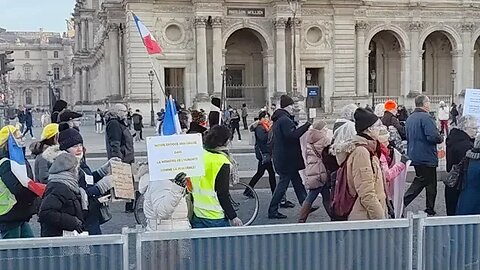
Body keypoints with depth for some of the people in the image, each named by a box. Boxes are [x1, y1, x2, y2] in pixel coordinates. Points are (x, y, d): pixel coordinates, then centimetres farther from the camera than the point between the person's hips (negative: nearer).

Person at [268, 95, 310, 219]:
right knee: (284, 182, -2)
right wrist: (306, 126, -25)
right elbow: (292, 135, -29)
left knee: (297, 181, 15)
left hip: (281, 157, 10)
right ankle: (273, 210, 4)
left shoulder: (278, 120, 15)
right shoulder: (285, 120, -18)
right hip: (287, 159, -10)